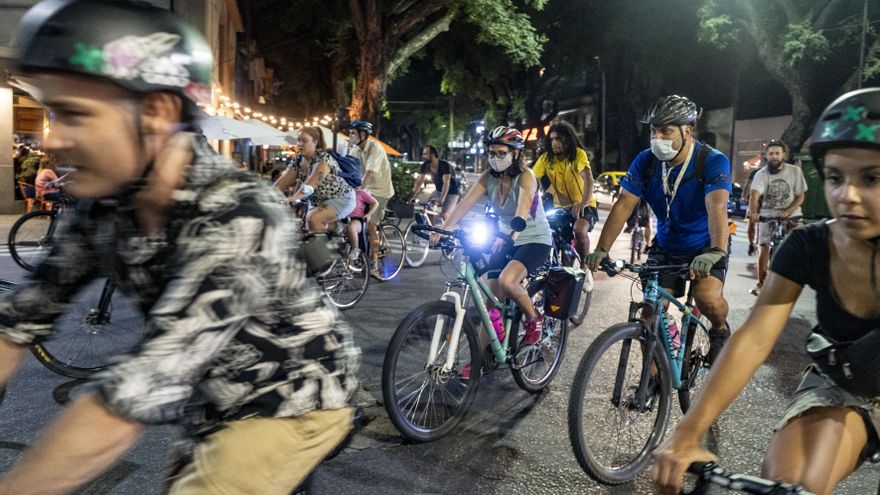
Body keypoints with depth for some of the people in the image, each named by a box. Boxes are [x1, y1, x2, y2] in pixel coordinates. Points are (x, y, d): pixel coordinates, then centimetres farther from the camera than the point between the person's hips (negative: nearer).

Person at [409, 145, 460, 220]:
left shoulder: (444, 165, -28)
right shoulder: (425, 166, -11)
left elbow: (446, 183, -37)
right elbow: (419, 181, -11)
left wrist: (442, 198, -50)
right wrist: (413, 196, -25)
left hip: (451, 192, -6)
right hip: (438, 191, 6)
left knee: (444, 214, -23)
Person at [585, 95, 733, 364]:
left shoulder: (713, 161, -21)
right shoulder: (645, 161, -10)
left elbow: (716, 207, -36)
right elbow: (623, 205, -16)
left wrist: (716, 252, -53)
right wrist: (601, 250, -28)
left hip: (705, 248, -3)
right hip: (665, 248, 3)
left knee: (708, 297, -29)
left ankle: (720, 330, 7)